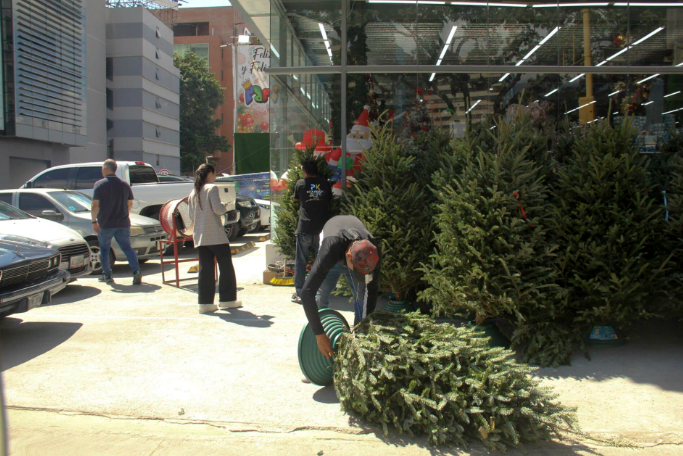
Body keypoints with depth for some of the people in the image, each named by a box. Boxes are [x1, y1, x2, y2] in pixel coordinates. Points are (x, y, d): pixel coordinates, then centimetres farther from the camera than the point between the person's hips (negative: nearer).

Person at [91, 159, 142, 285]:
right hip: (123, 223, 3)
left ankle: (106, 275, 18)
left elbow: (95, 205, -13)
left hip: (105, 224, -3)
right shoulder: (124, 185, 6)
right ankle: (136, 271, -12)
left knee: (104, 249, 13)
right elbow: (130, 203, 12)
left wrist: (94, 221, -7)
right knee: (127, 247, 5)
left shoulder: (99, 184, -7)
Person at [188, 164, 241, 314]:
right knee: (226, 266, 5)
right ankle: (227, 299, 9)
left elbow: (191, 216, 14)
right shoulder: (212, 188, -6)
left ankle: (205, 302, 4)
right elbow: (217, 209, -15)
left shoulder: (193, 193, 13)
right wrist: (225, 206, 4)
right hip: (216, 235, -6)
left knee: (205, 268, 6)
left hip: (200, 236, 6)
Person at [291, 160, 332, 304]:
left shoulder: (300, 183, 0)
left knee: (301, 262, 5)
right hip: (322, 228, 2)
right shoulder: (325, 183, 3)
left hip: (304, 229, -1)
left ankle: (299, 293, 6)